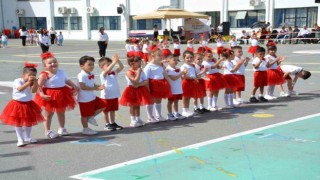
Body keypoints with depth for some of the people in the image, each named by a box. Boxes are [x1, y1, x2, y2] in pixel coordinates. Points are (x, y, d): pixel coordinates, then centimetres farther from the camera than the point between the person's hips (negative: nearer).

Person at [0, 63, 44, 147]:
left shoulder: (32, 83, -2)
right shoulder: (17, 81, -15)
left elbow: (34, 91, -16)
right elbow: (20, 89, -33)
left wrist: (35, 82, -27)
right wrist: (28, 82, -39)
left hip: (28, 104, 5)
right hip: (18, 104, -5)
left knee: (29, 122, 13)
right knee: (18, 123, 1)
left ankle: (27, 138, 29)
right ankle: (20, 139, 9)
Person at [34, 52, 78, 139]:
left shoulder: (61, 72, 4)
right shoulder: (44, 75, -16)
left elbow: (67, 80, 18)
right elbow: (39, 86, -20)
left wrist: (74, 86, 9)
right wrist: (42, 94, -31)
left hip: (62, 95, 6)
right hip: (50, 96, -6)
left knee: (61, 112, 18)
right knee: (49, 114, 7)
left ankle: (62, 128, 35)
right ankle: (47, 131, 20)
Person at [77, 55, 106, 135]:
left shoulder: (91, 74, 8)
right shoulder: (82, 75, -21)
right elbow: (83, 87, -28)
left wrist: (99, 87, -9)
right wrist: (96, 88, -28)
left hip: (92, 97, 9)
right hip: (84, 99, -8)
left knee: (102, 106, 8)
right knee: (85, 115, 5)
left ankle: (91, 117, 22)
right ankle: (85, 129, 21)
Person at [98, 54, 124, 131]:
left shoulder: (114, 73, 4)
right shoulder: (103, 75, -15)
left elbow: (121, 67, -5)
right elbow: (108, 70, -35)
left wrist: (118, 60, -22)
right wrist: (114, 62, -41)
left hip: (115, 95, 6)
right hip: (106, 96, -6)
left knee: (113, 110, 17)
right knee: (106, 111, 7)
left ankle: (112, 123, 29)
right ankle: (107, 124, 17)